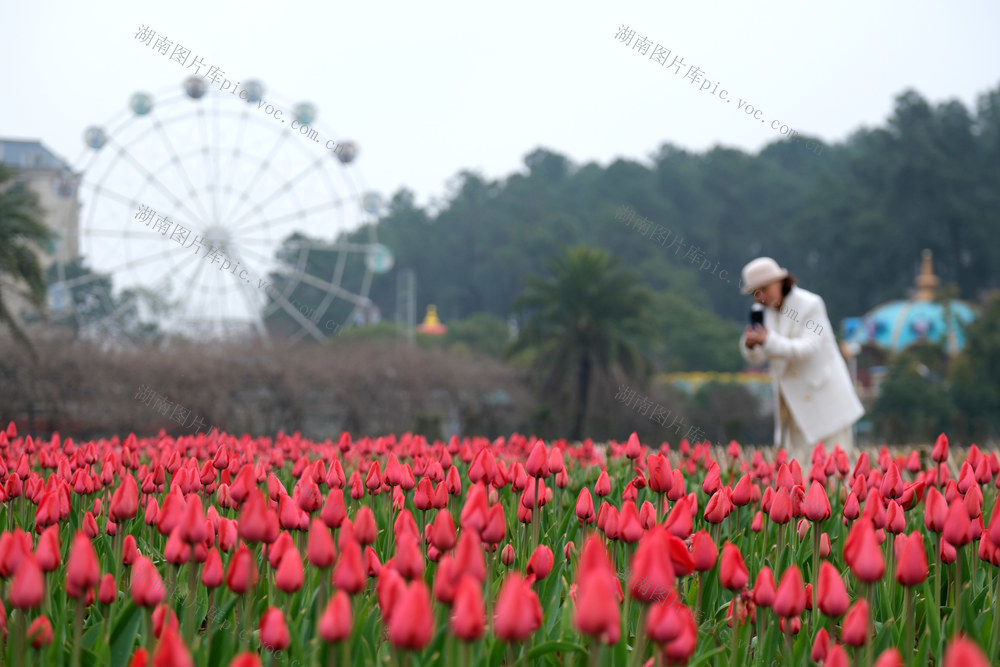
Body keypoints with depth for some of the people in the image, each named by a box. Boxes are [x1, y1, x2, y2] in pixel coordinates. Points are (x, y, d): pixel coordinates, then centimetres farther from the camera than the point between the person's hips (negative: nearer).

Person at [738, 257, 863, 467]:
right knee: (798, 468, 2)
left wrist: (769, 341, -33)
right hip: (795, 401, 6)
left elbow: (808, 348, -22)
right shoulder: (768, 310, 8)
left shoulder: (810, 304, -11)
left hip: (823, 395, -6)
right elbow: (757, 357, 7)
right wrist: (750, 345, -17)